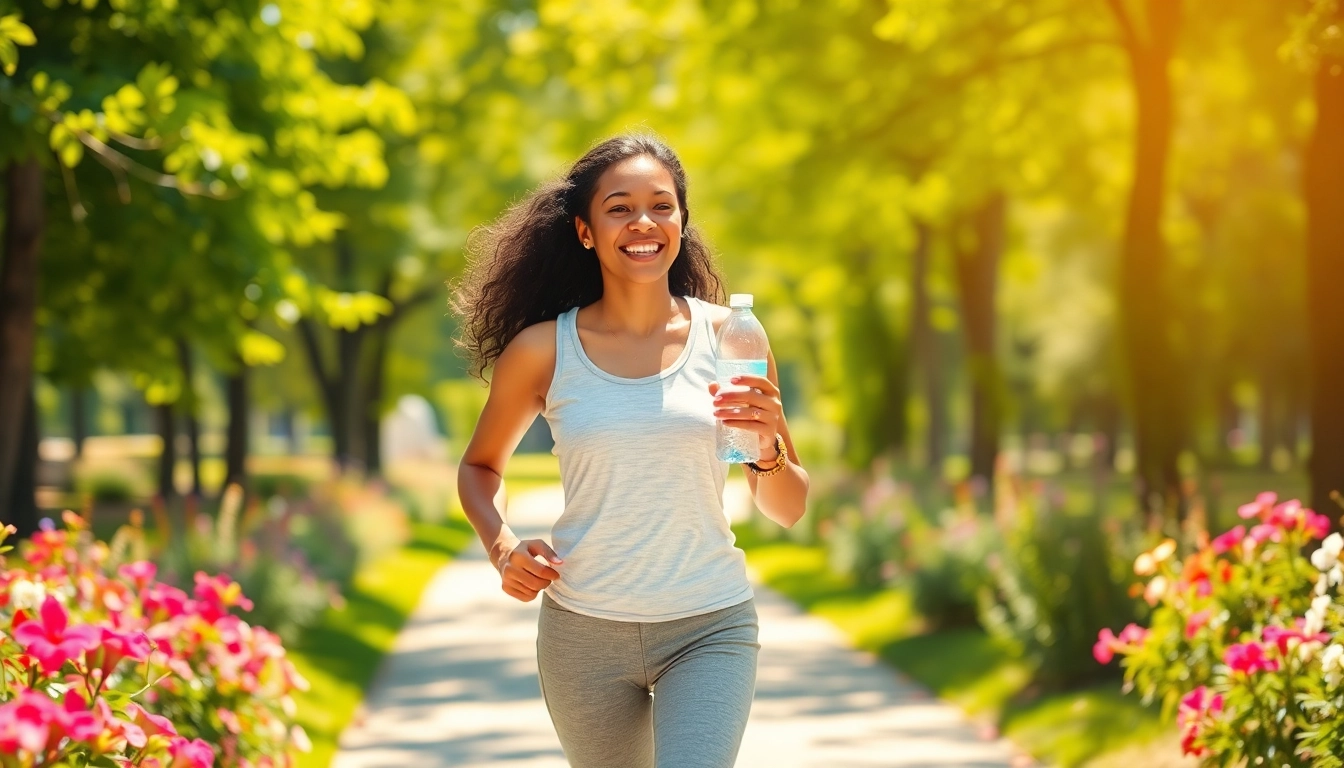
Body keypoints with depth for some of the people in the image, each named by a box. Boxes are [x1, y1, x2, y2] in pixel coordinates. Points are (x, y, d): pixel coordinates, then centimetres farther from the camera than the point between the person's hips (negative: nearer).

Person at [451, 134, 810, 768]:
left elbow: (787, 509, 5)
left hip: (710, 627, -1)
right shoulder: (541, 350, -2)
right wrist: (501, 547, -4)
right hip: (584, 632, 1)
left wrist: (768, 448, -16)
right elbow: (480, 465, 15)